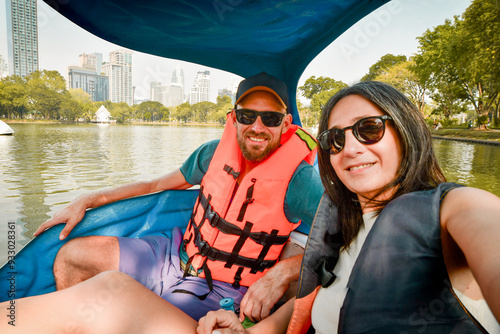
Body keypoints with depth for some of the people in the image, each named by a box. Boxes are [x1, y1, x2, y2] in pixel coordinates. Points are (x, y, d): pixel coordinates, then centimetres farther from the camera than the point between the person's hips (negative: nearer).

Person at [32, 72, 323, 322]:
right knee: (71, 254, 8)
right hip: (178, 256, 5)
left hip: (218, 290, -5)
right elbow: (158, 184, 7)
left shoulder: (298, 178, -19)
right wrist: (88, 201, 7)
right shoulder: (215, 152, -5)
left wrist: (282, 274, -31)